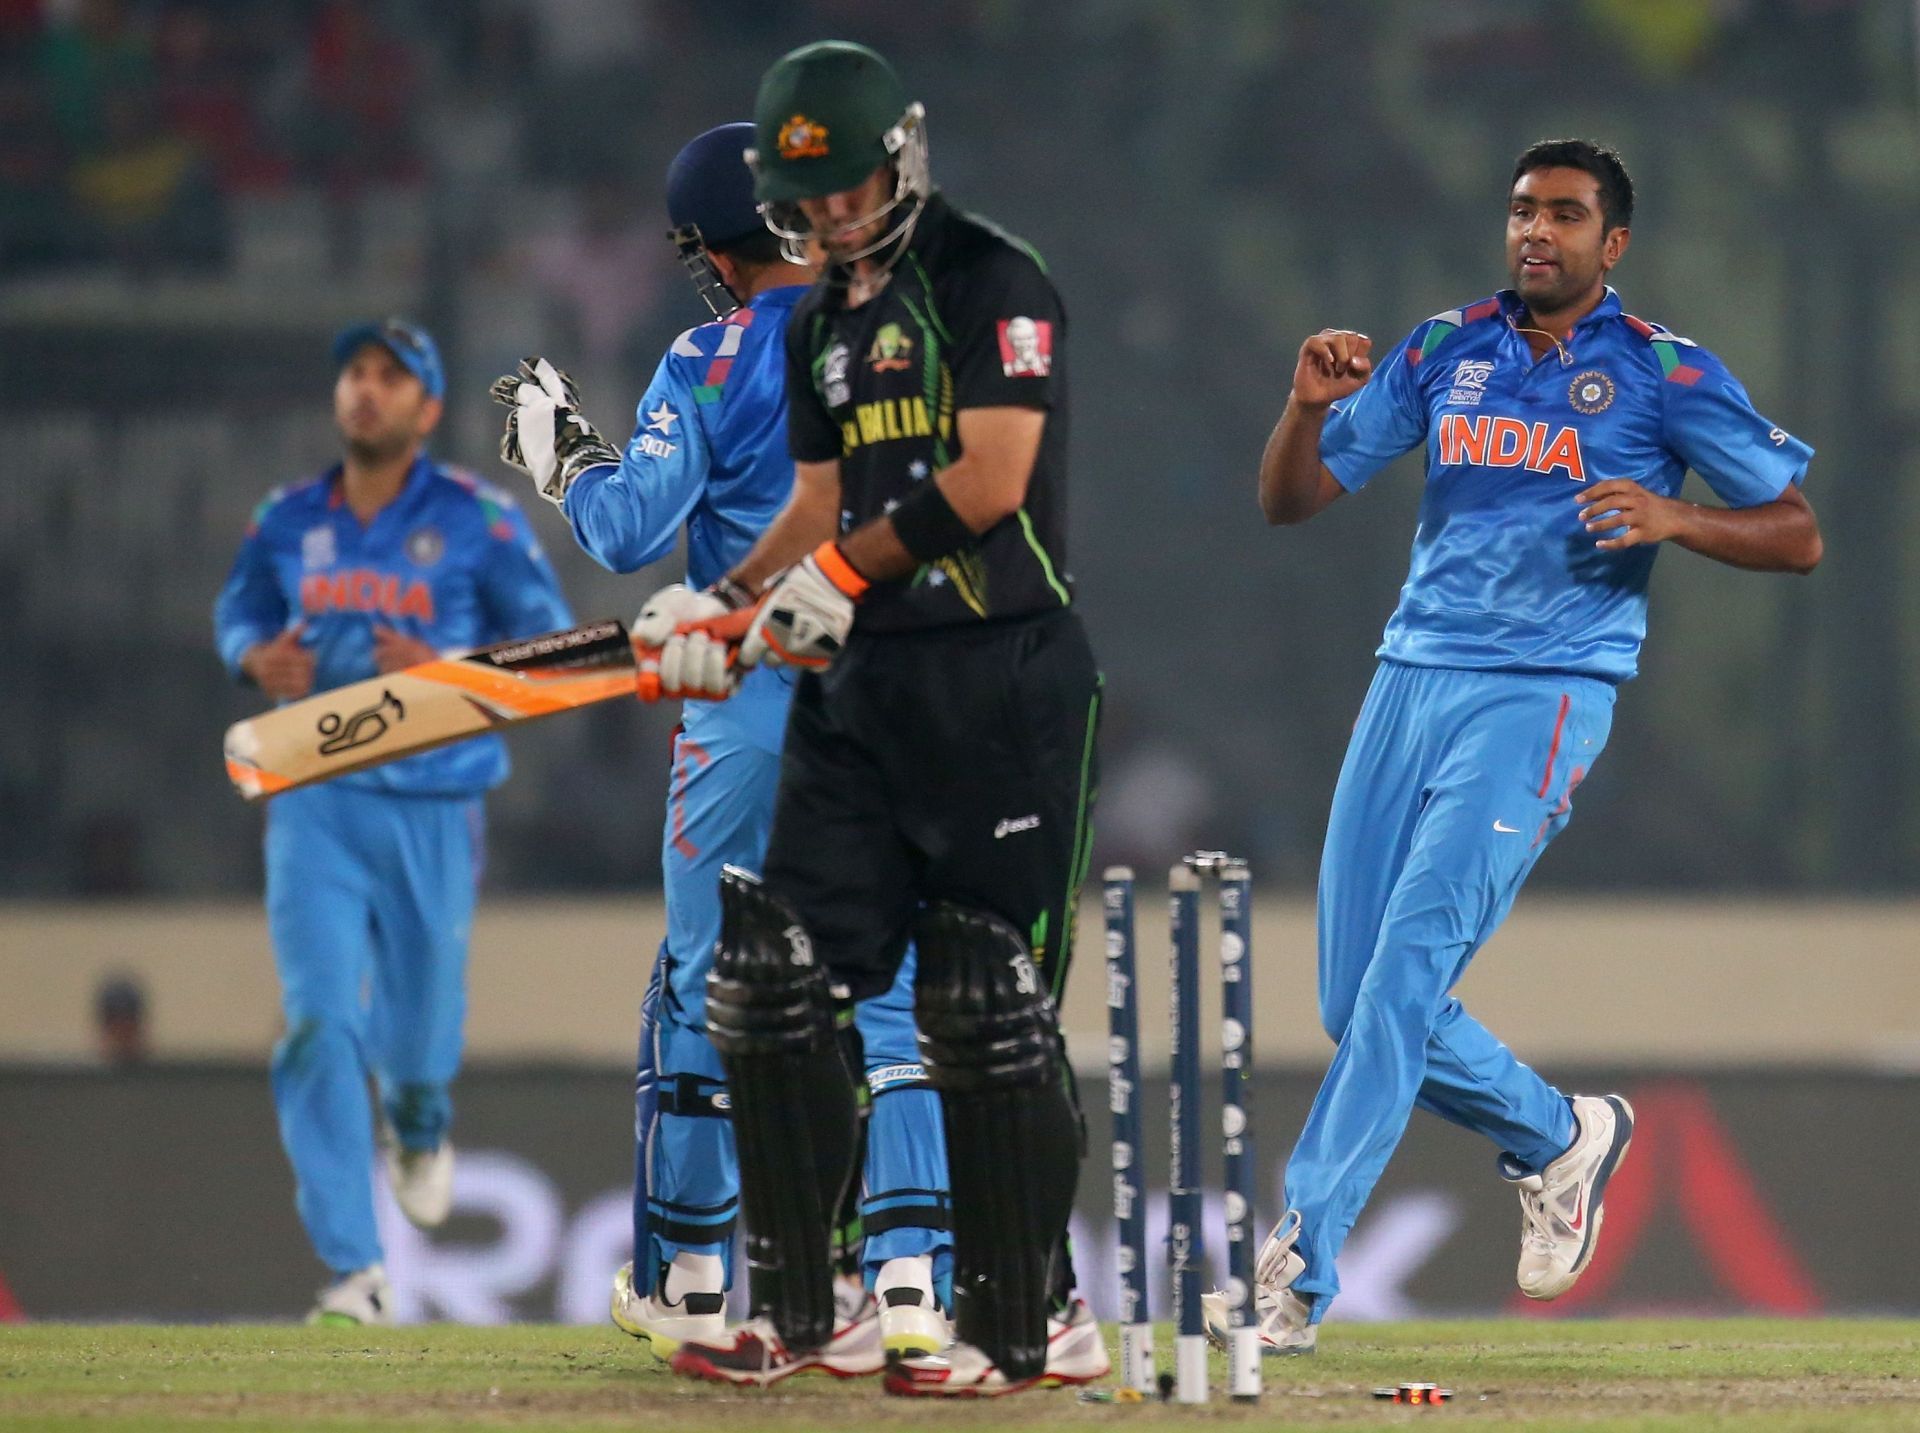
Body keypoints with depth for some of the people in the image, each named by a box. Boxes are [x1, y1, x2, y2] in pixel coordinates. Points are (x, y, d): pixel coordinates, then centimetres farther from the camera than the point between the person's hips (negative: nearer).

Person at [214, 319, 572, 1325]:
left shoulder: (478, 520, -4)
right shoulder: (288, 521, 5)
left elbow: (546, 637, -3)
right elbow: (240, 610, 20)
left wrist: (447, 672, -19)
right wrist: (258, 658, -3)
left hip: (433, 805, -1)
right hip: (315, 801, 1)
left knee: (419, 1023, 7)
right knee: (318, 1024, -11)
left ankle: (418, 1130, 48)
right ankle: (354, 1272, -10)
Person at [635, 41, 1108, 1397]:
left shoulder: (993, 283, -7)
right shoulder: (821, 324, 18)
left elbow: (991, 480, -16)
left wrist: (841, 571, -11)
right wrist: (729, 607, 2)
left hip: (1001, 678, -8)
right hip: (860, 681, 8)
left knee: (986, 1010, -7)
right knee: (773, 981, 3)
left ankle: (1037, 1323, 0)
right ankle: (793, 1311, 12)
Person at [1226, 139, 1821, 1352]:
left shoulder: (1664, 375, 1)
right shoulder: (1445, 354, 12)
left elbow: (1797, 536, 1)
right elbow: (1290, 500, 12)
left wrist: (1674, 518, -17)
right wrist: (1311, 405, -8)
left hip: (1545, 696, -6)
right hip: (1413, 685, 6)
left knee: (1409, 967, -19)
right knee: (1358, 1005, 4)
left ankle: (1296, 1270, -21)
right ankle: (1560, 1138, 30)